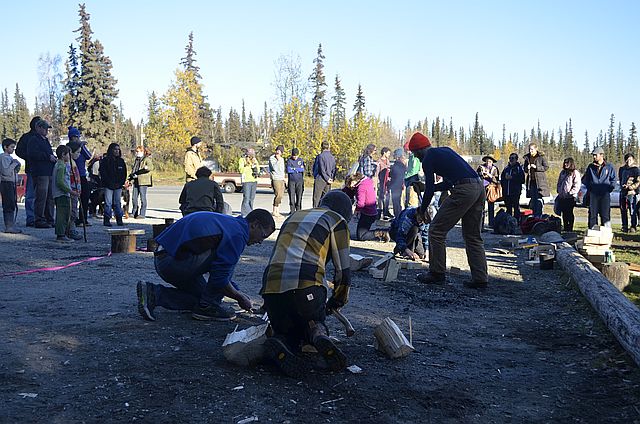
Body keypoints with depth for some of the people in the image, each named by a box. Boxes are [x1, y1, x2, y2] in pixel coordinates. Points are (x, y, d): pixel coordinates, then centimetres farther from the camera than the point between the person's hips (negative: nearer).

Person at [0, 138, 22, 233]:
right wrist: (14, 164, -15)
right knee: (9, 206, -9)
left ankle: (11, 226, 17)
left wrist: (17, 167, 7)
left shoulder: (10, 158, 18)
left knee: (14, 206, 11)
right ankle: (9, 227, -8)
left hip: (12, 183, 9)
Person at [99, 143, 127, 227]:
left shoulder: (121, 161, 12)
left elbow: (124, 173, 13)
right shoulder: (105, 160, 0)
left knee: (117, 203, 7)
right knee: (108, 203, -6)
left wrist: (121, 183, 0)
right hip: (108, 186, -4)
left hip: (118, 186, 4)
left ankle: (119, 219, 9)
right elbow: (103, 173, -4)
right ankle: (106, 220, -3)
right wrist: (110, 183, -11)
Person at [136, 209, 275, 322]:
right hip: (174, 262, -10)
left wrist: (239, 294, 28)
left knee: (201, 295, 19)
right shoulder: (238, 234, -12)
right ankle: (207, 306, -1)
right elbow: (219, 279, -16)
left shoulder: (228, 222, 20)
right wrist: (240, 297, 1)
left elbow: (221, 270, 28)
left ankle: (154, 294, 8)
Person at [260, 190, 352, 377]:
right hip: (307, 286, -4)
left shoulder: (294, 216, 31)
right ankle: (319, 335, -12)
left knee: (289, 331, 22)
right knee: (315, 322, 24)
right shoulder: (337, 221, 14)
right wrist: (336, 302, 29)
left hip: (271, 286, 4)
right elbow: (343, 269, 12)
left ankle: (279, 344, -13)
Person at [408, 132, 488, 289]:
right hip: (479, 187, 9)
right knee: (473, 236, 15)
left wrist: (422, 211, 13)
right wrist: (428, 187, 39)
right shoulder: (444, 151, 26)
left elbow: (429, 189, 0)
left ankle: (436, 274, 9)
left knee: (437, 230, 3)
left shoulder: (428, 159, 2)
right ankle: (480, 278, 11)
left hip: (464, 190, -9)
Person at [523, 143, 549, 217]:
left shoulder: (541, 157, -3)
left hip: (540, 180, -5)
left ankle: (538, 215, -4)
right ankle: (534, 215, 15)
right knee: (533, 198, 8)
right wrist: (527, 168, -3)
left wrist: (536, 167, -15)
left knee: (539, 198, -8)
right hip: (531, 180, 5)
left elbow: (546, 167, -5)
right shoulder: (527, 157, 12)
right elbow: (525, 169, 20)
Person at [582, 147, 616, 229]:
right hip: (593, 194, 2)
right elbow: (585, 179, 17)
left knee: (605, 214, -2)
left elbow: (613, 180, 9)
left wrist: (609, 189, -1)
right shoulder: (590, 167, 10)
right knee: (592, 213, 2)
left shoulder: (609, 167, 5)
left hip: (605, 194, -2)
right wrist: (589, 188, 6)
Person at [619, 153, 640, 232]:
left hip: (632, 193, -5)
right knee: (623, 211, 6)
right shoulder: (622, 169, 16)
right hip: (623, 192, 5)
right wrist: (622, 186, 12)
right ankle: (625, 227, 14)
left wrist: (630, 187, -16)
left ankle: (633, 227, 0)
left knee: (633, 211, -7)